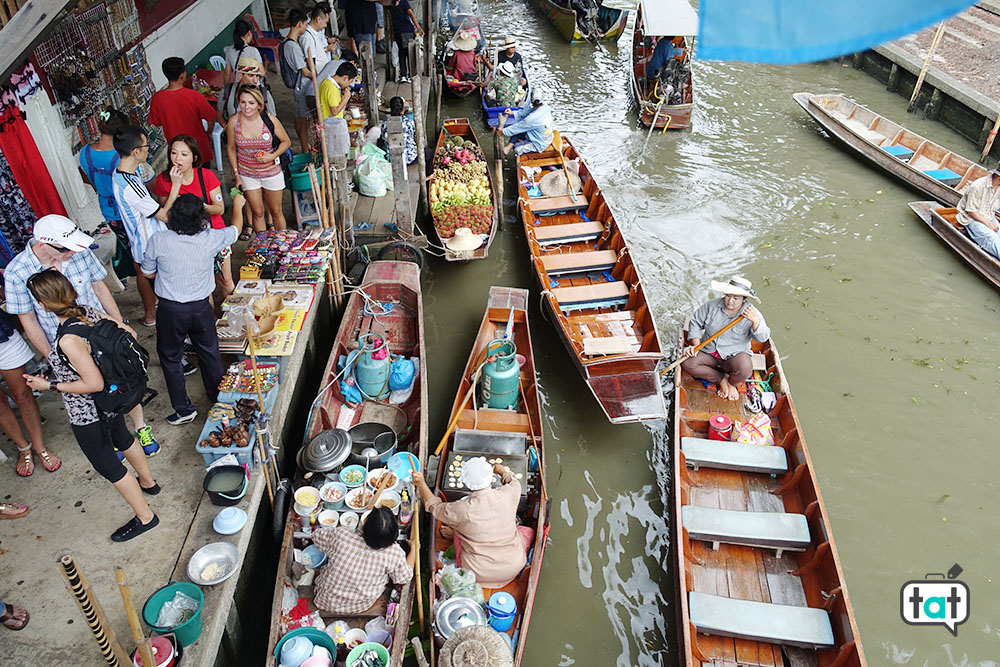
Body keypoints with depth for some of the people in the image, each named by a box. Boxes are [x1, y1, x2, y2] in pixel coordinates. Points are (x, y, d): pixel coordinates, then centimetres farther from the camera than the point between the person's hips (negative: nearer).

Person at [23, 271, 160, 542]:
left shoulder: (69, 340, -35)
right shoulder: (89, 312, -12)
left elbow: (94, 384, -29)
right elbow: (130, 334, 1)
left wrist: (50, 386, -19)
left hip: (88, 415, -8)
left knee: (107, 466, 12)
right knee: (122, 438, 33)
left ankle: (145, 517, 27)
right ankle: (147, 482, 57)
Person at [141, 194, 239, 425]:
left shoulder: (159, 240, -18)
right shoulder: (210, 238, -15)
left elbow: (148, 273, -2)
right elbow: (235, 230, 8)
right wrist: (237, 205, 26)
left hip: (171, 310, -1)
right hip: (201, 307, 2)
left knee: (170, 358, 17)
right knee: (209, 352, 22)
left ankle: (184, 409, 23)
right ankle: (217, 396, 39)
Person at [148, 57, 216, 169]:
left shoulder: (157, 98, -14)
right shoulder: (194, 96, -24)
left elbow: (155, 123, 0)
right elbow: (211, 119, -14)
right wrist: (209, 134, 6)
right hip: (199, 147, -3)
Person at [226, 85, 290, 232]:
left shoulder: (270, 119, -16)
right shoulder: (234, 121, -12)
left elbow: (286, 141, -3)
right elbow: (231, 149, 1)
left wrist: (272, 156, -20)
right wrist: (237, 175, 0)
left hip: (271, 171, -1)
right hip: (247, 174, 1)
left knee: (276, 211, 12)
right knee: (257, 212, 8)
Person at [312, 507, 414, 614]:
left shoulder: (340, 535, -29)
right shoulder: (394, 553, -29)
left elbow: (316, 536, -6)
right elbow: (404, 578, -7)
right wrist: (413, 549, 6)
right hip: (360, 606, -1)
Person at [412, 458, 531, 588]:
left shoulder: (462, 509, -21)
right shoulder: (507, 495, -16)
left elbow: (435, 507, 0)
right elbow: (514, 482, 11)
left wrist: (421, 484, 8)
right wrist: (501, 470, 30)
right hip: (513, 569, 0)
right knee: (529, 531, 26)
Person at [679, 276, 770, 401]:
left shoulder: (752, 314, -9)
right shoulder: (711, 306, -6)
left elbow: (762, 338, -16)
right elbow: (696, 323, 5)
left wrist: (756, 321, -36)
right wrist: (695, 345, -8)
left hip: (734, 356, -2)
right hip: (708, 352, 2)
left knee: (745, 368, -36)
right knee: (686, 363, -24)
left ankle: (732, 383, 4)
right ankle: (721, 379, -2)